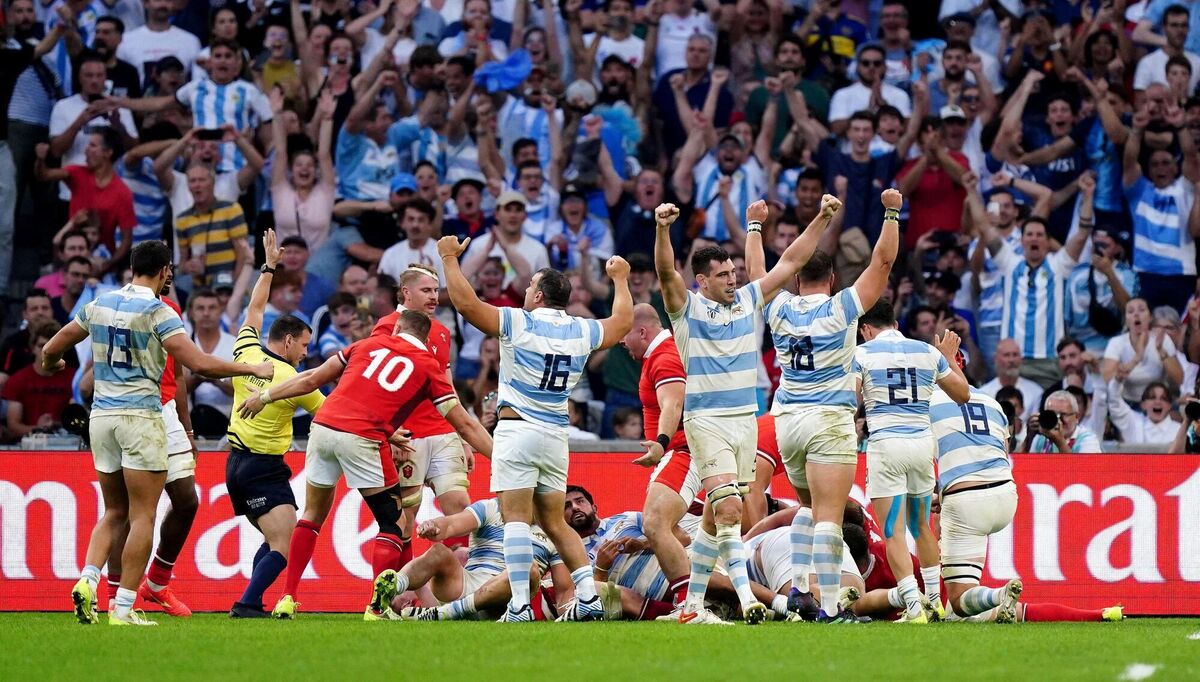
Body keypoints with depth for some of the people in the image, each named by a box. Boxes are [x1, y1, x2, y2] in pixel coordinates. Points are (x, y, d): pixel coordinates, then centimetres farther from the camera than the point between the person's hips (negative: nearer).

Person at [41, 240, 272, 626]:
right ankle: (124, 606, -5)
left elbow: (51, 351, 17)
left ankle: (88, 579, -5)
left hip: (101, 417, 6)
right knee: (142, 517, 0)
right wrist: (252, 370, -7)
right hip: (140, 417, -6)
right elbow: (199, 364, -17)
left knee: (114, 512, 17)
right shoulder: (158, 312, -10)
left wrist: (51, 364, 41)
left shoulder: (99, 305, 7)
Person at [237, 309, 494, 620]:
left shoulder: (370, 344, 20)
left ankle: (286, 600, 19)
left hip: (323, 426, 4)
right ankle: (378, 606, -10)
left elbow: (312, 379, 23)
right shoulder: (428, 366, 12)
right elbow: (465, 425, 12)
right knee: (390, 522, 8)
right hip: (363, 439, -4)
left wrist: (265, 396, 33)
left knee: (313, 515, 21)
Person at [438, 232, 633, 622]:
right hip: (556, 438, 5)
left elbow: (465, 303, -10)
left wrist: (450, 258, 4)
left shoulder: (518, 323, -7)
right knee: (554, 522, 13)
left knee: (516, 517, -9)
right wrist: (620, 279, 44)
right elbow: (623, 321, 28)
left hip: (518, 430, -5)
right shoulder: (583, 332, 8)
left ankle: (520, 605, -17)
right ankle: (589, 595, 3)